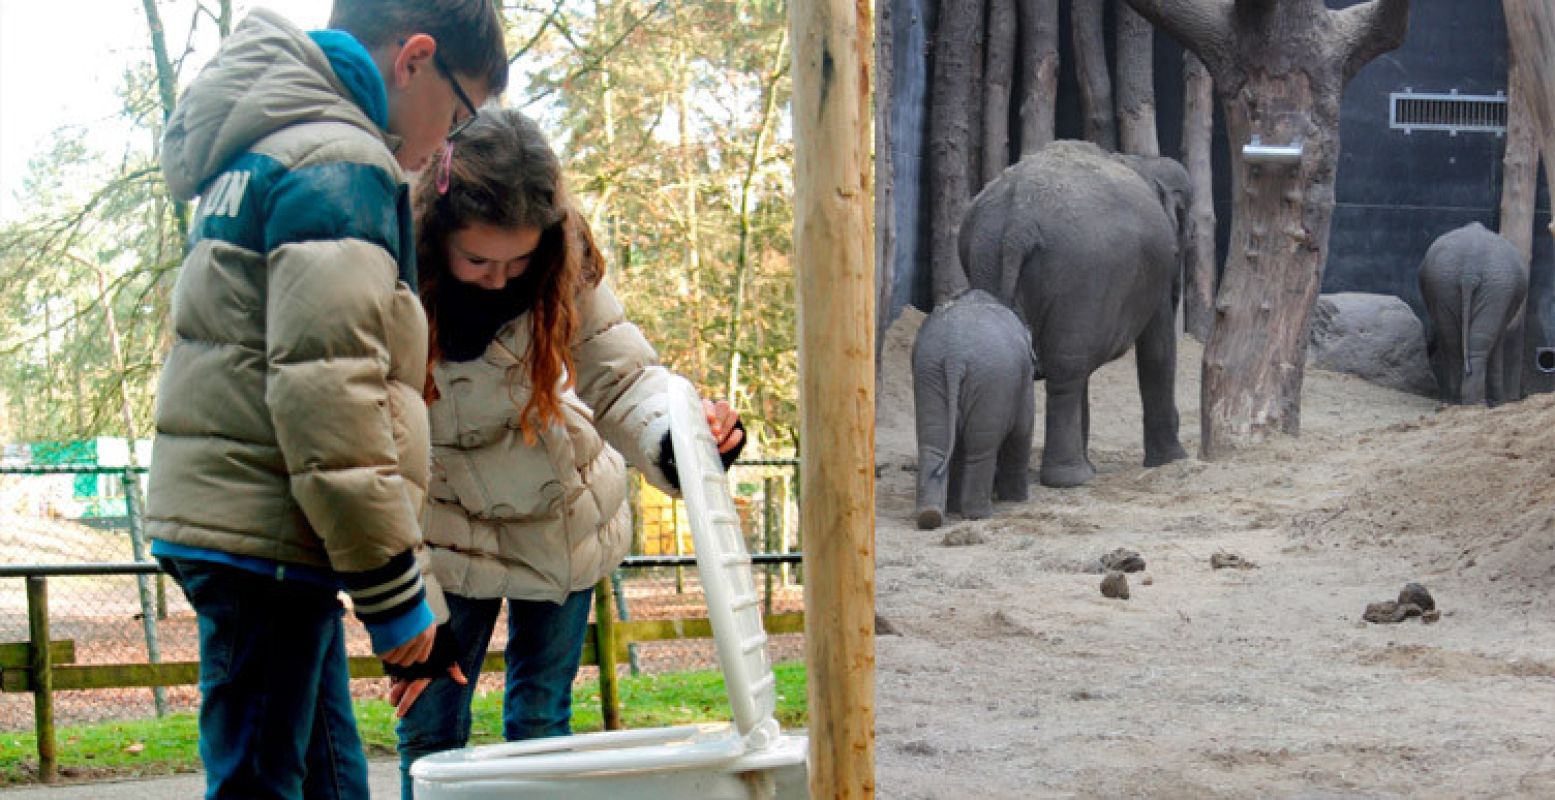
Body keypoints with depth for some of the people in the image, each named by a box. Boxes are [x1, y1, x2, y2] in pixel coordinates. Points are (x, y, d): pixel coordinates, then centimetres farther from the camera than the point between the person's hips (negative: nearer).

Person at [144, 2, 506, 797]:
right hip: (264, 532, -10)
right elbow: (328, 386, -20)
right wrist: (392, 587, -17)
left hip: (220, 512, 10)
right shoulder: (343, 162, -12)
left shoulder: (260, 152, 20)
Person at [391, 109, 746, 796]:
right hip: (444, 528, -2)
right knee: (428, 730, 1)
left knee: (540, 726, 8)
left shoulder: (564, 257, -20)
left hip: (560, 515, 2)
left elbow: (618, 375, -21)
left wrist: (679, 436, -45)